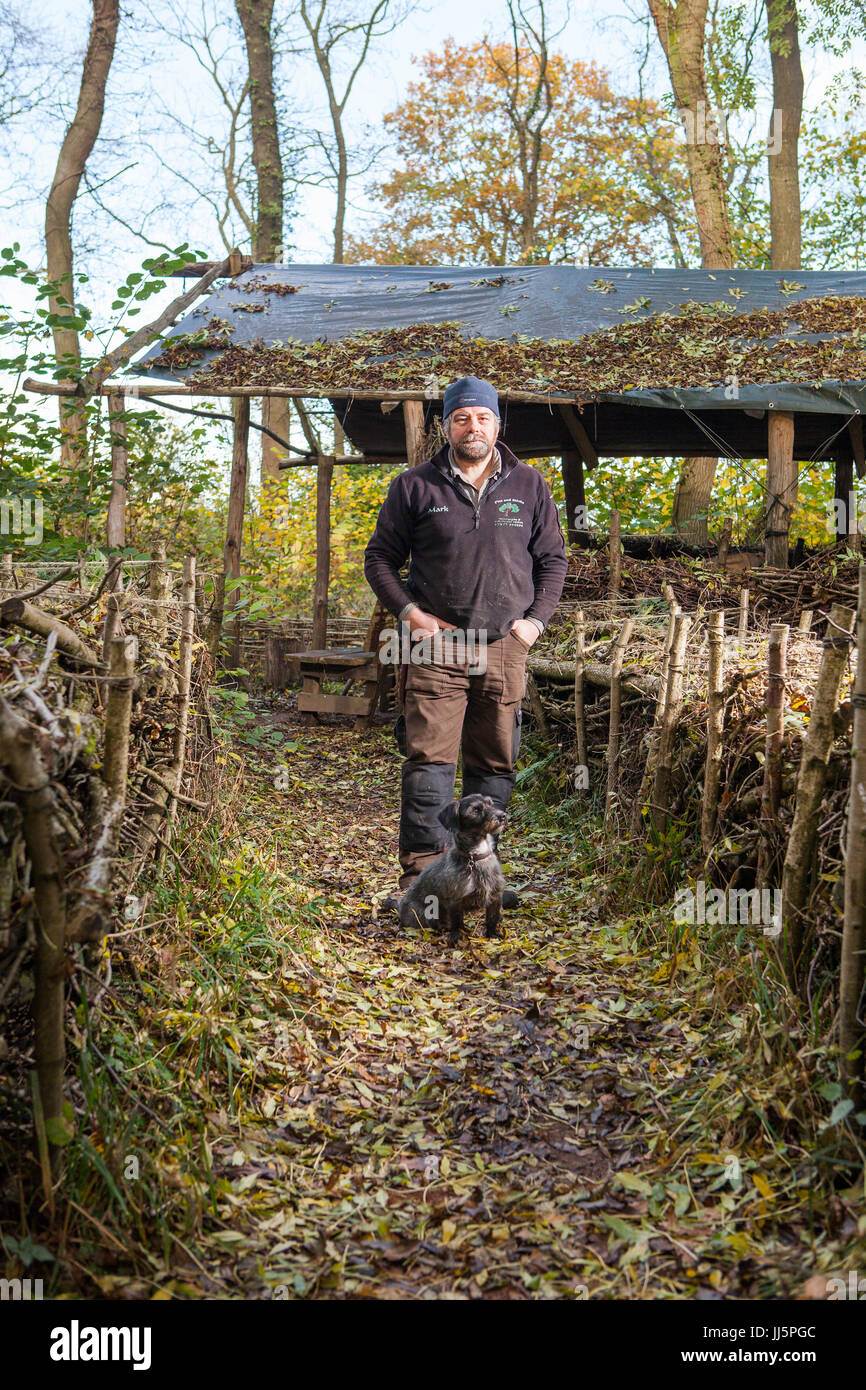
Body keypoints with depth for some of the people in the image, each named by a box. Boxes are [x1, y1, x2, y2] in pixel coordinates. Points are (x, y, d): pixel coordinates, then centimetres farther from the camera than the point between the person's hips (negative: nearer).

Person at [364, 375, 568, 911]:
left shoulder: (529, 486, 9)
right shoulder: (415, 487, 3)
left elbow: (553, 558, 16)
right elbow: (379, 558, 8)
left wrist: (536, 619, 3)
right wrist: (410, 612, -5)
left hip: (506, 647, 3)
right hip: (438, 646, -2)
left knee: (495, 765, 8)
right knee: (429, 761, -9)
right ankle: (423, 876, -6)